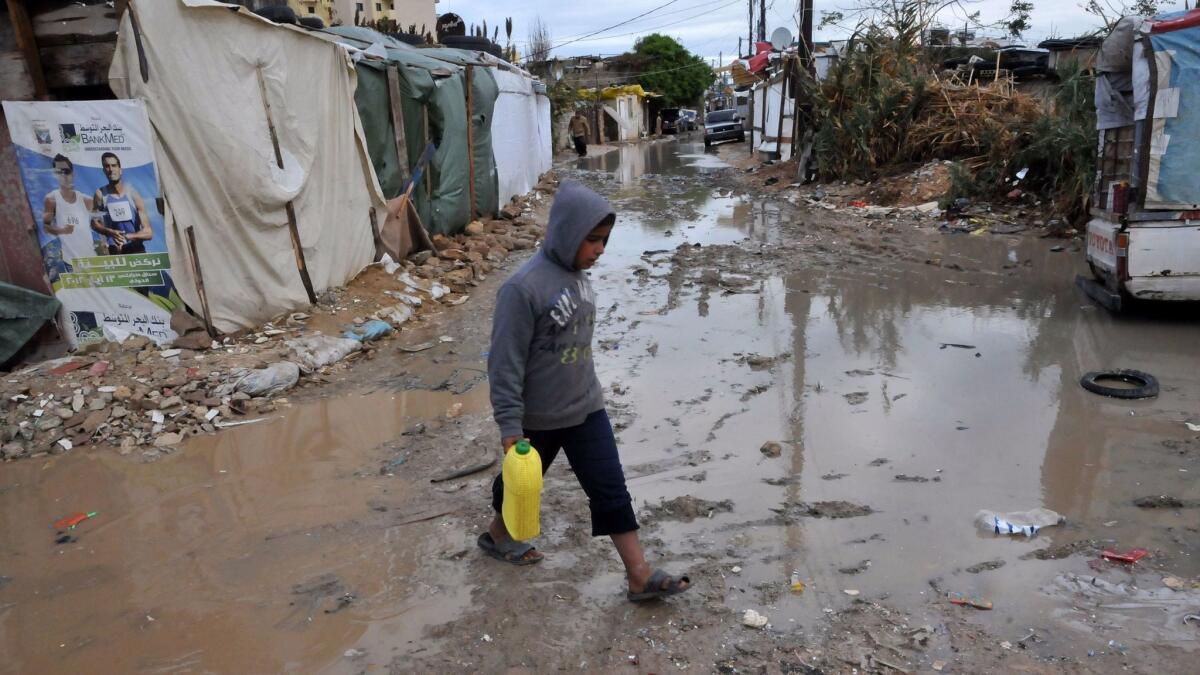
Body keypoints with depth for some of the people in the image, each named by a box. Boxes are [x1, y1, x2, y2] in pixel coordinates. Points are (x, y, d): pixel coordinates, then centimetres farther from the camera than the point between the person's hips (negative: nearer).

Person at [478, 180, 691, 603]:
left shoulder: (576, 273, -1)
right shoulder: (523, 288, -25)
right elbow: (505, 364, -22)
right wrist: (510, 428, -20)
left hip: (586, 408, 6)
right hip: (539, 417, -6)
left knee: (610, 489, 6)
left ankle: (641, 576, 15)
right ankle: (497, 536, 47)